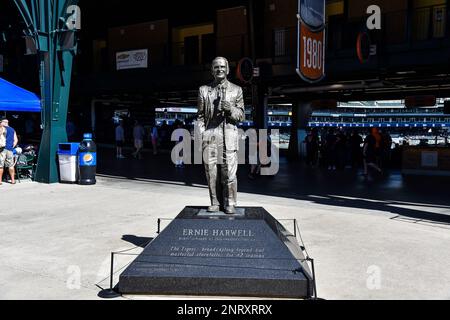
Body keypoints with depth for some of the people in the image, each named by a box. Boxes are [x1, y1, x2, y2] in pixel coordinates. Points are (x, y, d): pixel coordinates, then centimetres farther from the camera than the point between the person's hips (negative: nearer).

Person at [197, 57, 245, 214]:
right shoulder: (204, 90, 15)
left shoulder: (236, 90, 13)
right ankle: (215, 203, 10)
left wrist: (230, 109, -8)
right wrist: (202, 133, 3)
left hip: (229, 135, -1)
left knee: (229, 172, -7)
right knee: (211, 171, -1)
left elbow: (241, 115, 12)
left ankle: (230, 204, 4)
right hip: (210, 135, 1)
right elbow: (200, 116, 16)